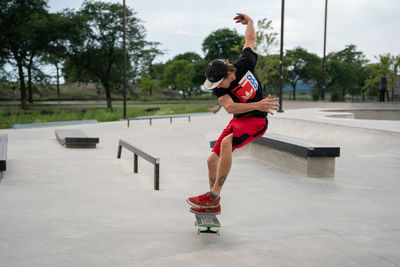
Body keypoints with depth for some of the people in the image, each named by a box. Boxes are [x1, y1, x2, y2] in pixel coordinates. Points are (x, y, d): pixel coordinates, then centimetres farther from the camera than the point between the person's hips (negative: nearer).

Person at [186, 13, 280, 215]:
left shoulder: (245, 64, -14)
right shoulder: (218, 88, -11)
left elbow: (250, 39, 5)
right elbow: (230, 108, -27)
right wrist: (257, 105, -36)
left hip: (257, 120, -5)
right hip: (238, 121, 5)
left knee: (226, 143, -31)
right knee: (212, 160, 1)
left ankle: (213, 196, -27)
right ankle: (213, 205, 18)